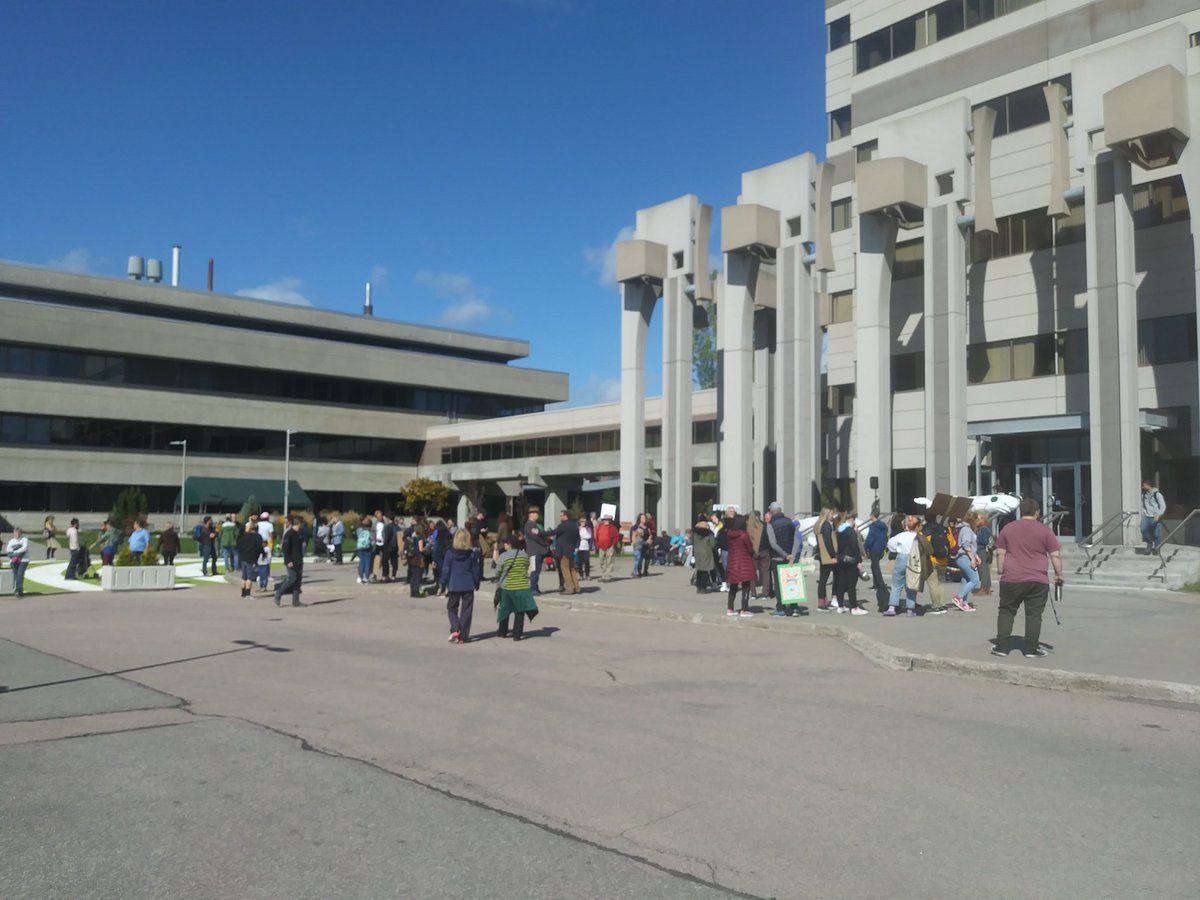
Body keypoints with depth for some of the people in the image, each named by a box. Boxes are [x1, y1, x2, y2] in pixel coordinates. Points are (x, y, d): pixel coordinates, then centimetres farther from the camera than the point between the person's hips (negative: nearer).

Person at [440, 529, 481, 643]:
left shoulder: (450, 553, -8)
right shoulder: (472, 554, -4)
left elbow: (446, 570, -4)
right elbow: (475, 570, 3)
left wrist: (444, 585, 5)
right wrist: (477, 583, 16)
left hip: (454, 586, -1)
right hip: (468, 586, 1)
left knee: (452, 609, 15)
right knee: (466, 611, 8)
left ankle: (455, 630, -6)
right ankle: (463, 636, 8)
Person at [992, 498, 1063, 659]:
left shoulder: (1008, 528, 5)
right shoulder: (1044, 530, 0)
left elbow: (1000, 553, 5)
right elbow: (1055, 555, -1)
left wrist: (1000, 571, 13)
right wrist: (1059, 574, 9)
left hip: (1011, 579, 1)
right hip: (1037, 581, -1)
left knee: (1006, 612, 11)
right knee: (1034, 615, 5)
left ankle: (1002, 647, 8)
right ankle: (1031, 649, 6)